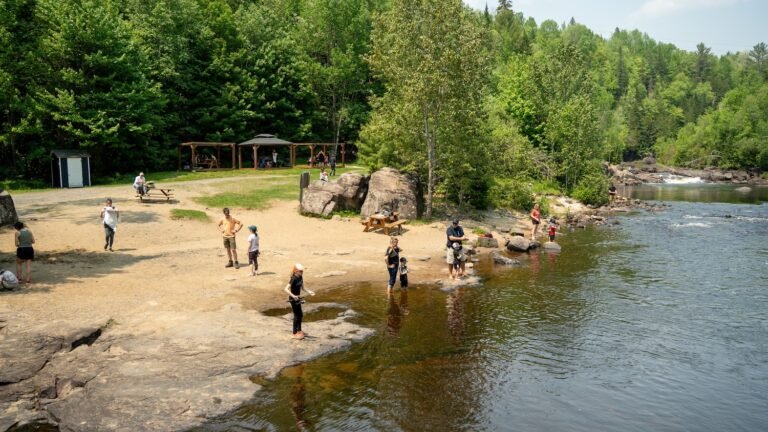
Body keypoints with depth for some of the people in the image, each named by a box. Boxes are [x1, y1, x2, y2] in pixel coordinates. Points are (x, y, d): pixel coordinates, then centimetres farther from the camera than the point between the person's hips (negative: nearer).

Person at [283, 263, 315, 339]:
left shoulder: (300, 277, 1)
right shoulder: (294, 279, -23)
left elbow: (302, 288, 14)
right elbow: (286, 289, -30)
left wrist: (308, 291, -2)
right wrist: (293, 296, -39)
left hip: (297, 298, 8)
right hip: (293, 299, -8)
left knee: (300, 315, 17)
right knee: (297, 315, 0)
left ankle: (299, 331, 33)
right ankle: (294, 334, 12)